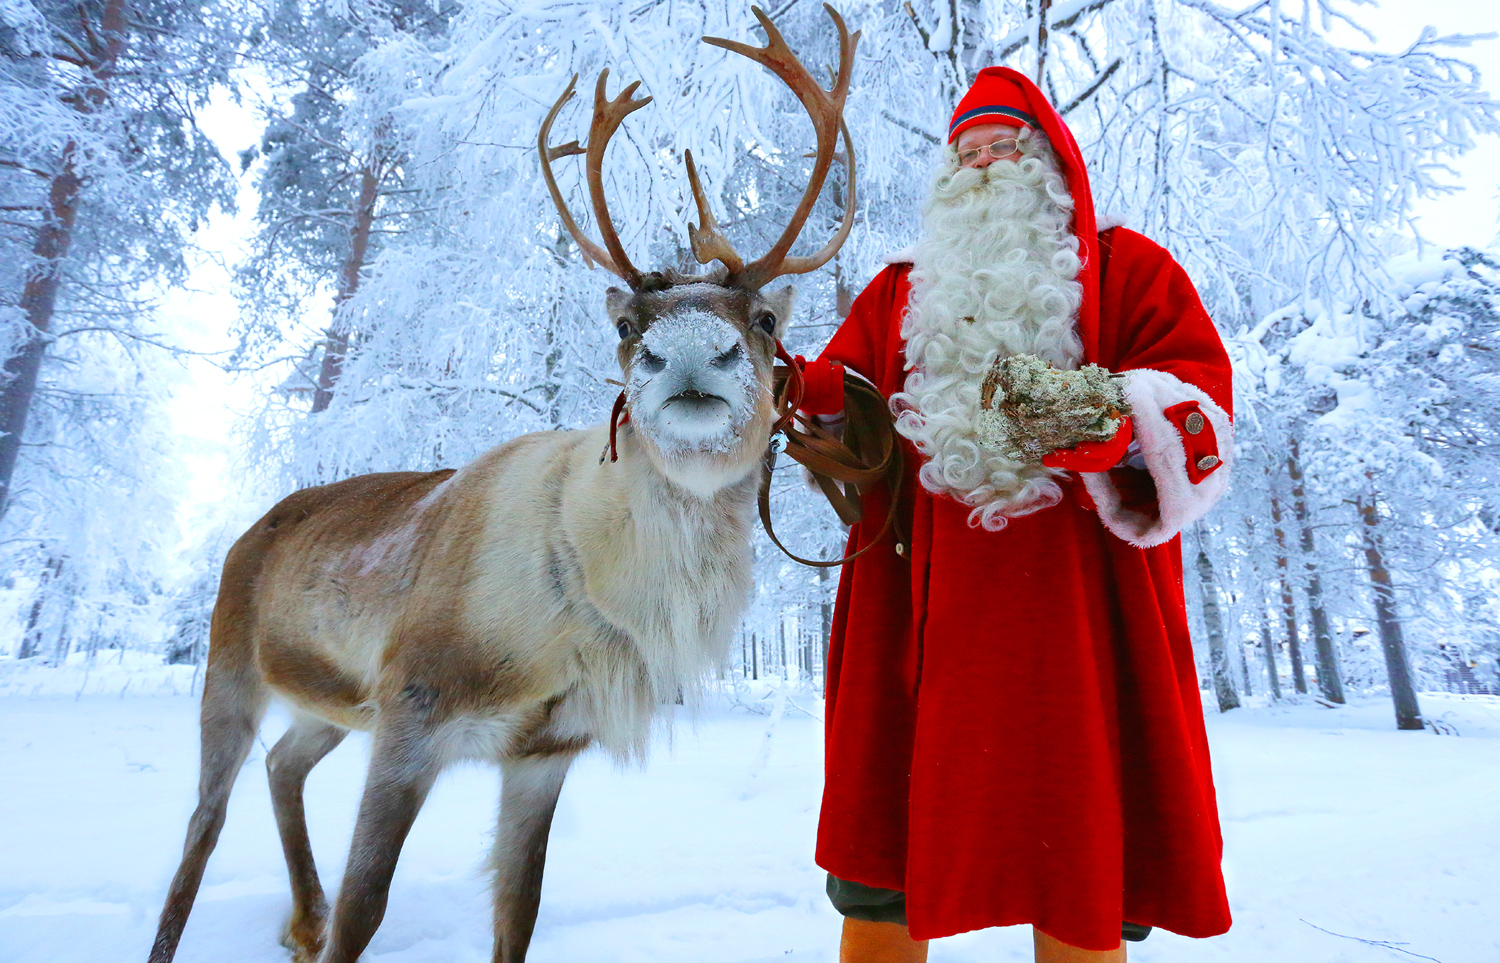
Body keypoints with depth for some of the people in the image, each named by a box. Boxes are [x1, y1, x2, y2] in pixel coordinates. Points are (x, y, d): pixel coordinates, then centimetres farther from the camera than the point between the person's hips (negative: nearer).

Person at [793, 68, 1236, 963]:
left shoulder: (1125, 267, 15)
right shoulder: (898, 293, 25)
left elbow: (1200, 398, 0)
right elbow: (832, 397, 14)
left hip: (1074, 599, -2)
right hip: (917, 612, 3)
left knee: (1080, 886, 1)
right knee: (880, 857, 5)